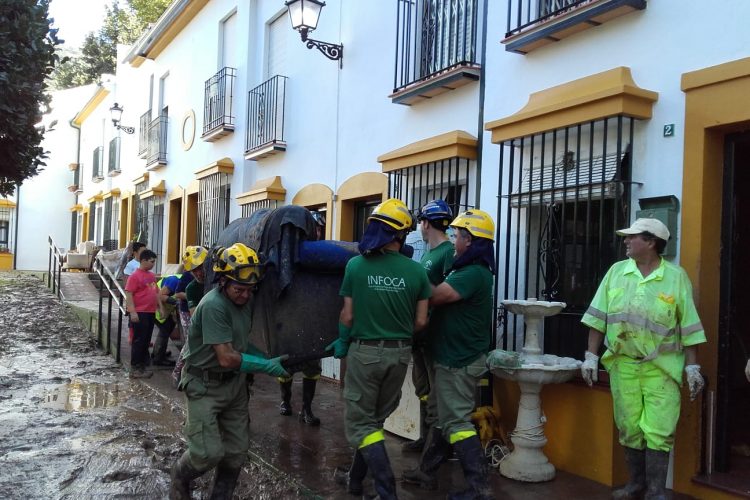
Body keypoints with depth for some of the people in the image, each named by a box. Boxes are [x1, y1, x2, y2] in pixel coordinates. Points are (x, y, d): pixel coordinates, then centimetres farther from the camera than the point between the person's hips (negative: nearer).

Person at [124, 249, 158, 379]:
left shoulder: (151, 275, 13)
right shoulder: (135, 276, -11)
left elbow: (156, 292, 22)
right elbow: (128, 295, -14)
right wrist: (132, 312, -20)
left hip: (150, 312, 8)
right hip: (140, 313, -8)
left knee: (146, 341, 13)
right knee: (139, 341, -3)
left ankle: (142, 366, 22)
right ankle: (135, 369, 3)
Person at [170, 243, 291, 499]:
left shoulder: (246, 301, 0)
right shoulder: (213, 306, -25)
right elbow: (227, 358, -26)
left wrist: (267, 360, -3)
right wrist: (267, 366, -19)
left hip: (234, 382, 7)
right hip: (205, 385, -7)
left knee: (237, 450, 7)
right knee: (209, 453, -10)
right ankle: (180, 476, 23)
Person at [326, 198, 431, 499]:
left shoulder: (356, 265, -11)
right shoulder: (416, 271, -7)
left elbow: (348, 316, -7)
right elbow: (420, 322, -3)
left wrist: (342, 343, 12)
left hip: (365, 352, -3)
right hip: (400, 354, 3)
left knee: (359, 422, 8)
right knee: (375, 419, 20)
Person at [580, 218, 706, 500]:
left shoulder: (676, 277, -4)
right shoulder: (616, 272, 3)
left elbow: (688, 326, -2)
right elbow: (599, 318, 4)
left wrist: (692, 367, -4)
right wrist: (591, 356, 1)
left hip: (662, 368, -2)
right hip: (623, 365, 3)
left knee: (658, 432, -1)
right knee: (629, 429, 11)